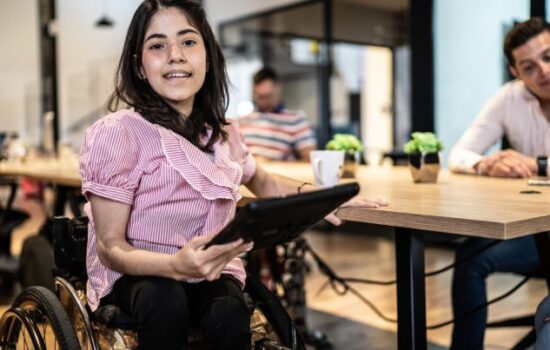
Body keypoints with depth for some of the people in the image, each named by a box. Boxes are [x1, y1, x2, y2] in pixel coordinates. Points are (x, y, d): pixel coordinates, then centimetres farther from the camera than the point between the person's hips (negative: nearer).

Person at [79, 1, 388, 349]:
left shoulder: (224, 133, 3)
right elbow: (110, 246, -14)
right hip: (136, 274, -3)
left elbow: (263, 182, 24)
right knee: (164, 302, -36)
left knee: (229, 316, -29)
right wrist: (176, 265, -34)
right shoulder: (116, 133, -15)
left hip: (211, 272, 4)